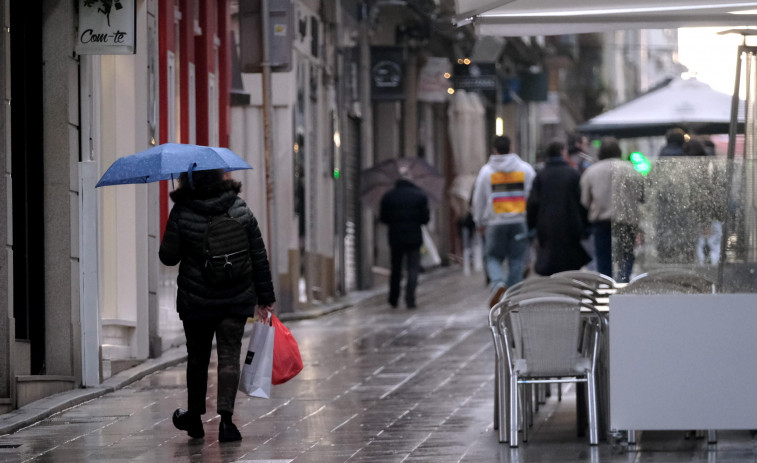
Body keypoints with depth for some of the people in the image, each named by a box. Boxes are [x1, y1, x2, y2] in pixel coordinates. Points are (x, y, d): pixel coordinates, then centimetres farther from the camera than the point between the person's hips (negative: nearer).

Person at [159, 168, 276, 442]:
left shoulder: (181, 214, -11)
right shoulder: (240, 209, -3)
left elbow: (168, 257, -6)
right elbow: (259, 257, 0)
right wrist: (265, 297, 7)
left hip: (196, 300, -1)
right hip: (236, 299, 1)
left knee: (197, 357, 14)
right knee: (229, 355, 1)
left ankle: (194, 417, 27)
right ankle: (226, 418, -12)